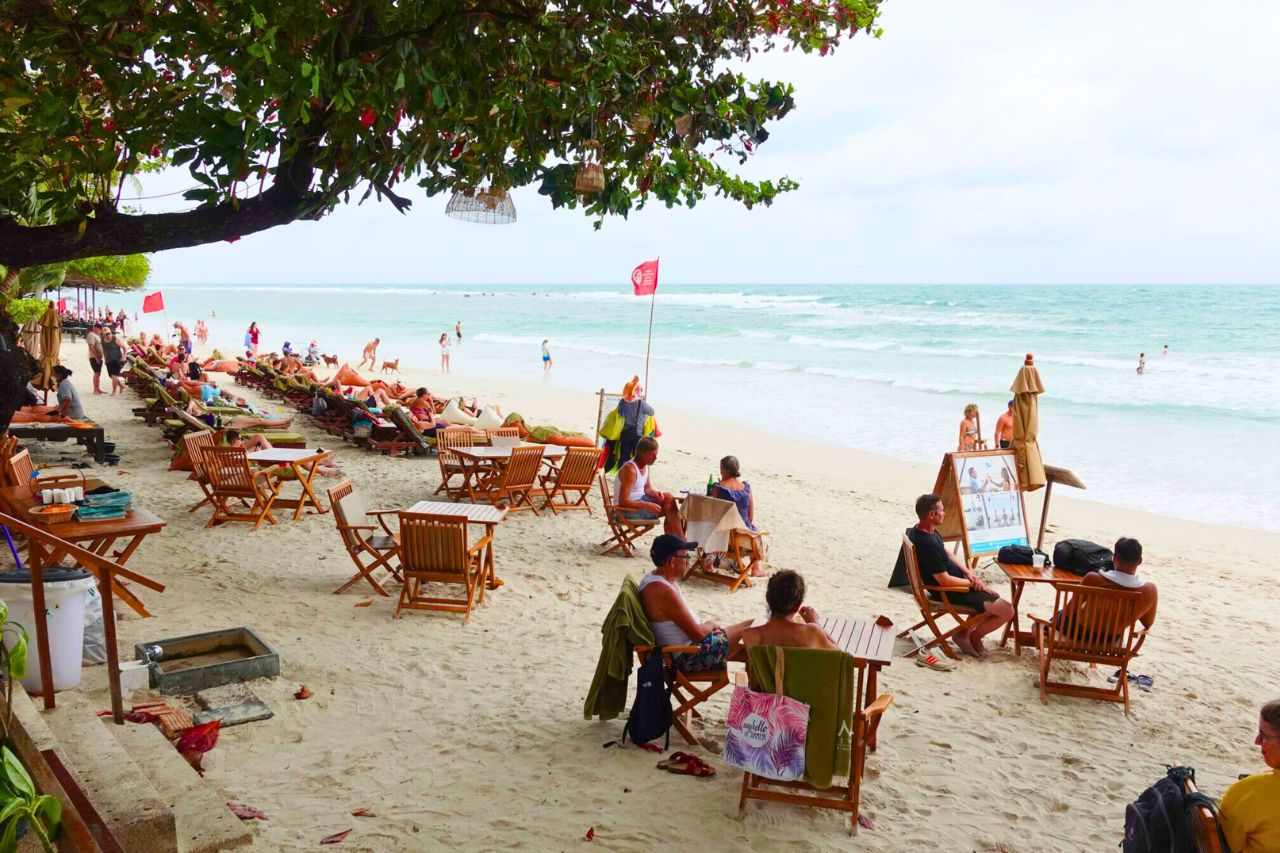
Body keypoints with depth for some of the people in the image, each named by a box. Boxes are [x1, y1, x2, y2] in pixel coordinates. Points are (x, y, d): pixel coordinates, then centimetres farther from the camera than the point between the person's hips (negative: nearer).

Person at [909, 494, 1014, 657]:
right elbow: (944, 580, -28)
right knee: (1007, 610, -10)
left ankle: (966, 631, 20)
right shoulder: (928, 544, -32)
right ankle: (973, 636, 11)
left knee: (994, 598, 24)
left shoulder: (919, 530, -2)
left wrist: (968, 571, 0)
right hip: (950, 593, -10)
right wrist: (973, 583, -13)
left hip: (955, 579, 10)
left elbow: (947, 553, 13)